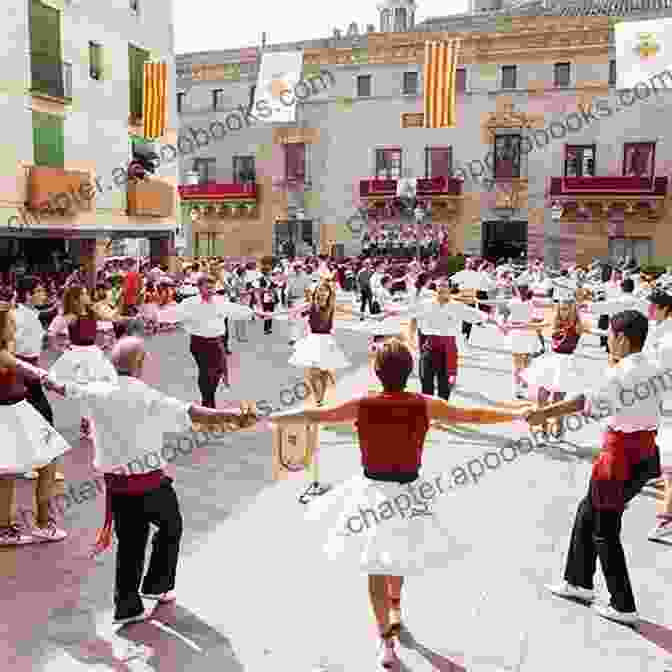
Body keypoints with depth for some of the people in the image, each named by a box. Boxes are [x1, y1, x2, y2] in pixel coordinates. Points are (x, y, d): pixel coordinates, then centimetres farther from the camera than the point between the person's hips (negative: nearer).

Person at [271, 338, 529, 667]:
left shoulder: (362, 404, -15)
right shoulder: (426, 405, -13)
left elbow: (312, 415, -9)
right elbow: (475, 415, -4)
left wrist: (266, 418, 2)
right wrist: (520, 414, 9)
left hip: (373, 490, -1)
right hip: (408, 491, 2)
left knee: (376, 568, 14)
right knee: (397, 555, 29)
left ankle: (387, 641, 17)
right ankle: (395, 609, 48)